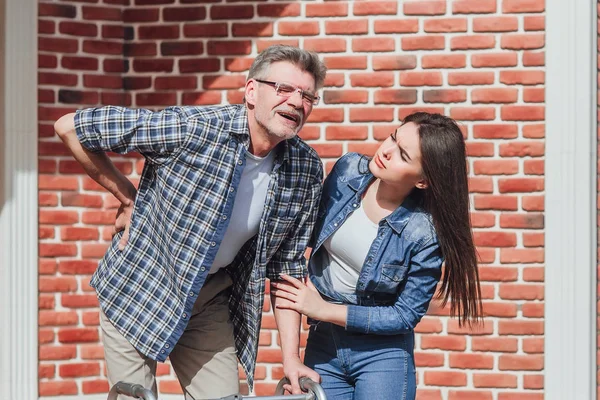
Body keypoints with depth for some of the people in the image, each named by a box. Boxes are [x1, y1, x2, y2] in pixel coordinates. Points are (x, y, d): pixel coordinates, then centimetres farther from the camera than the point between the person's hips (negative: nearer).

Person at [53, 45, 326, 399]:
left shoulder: (307, 171, -8)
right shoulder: (191, 129, -24)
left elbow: (287, 265, 1)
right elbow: (70, 127, -17)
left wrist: (291, 356, -5)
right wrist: (128, 198, -11)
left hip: (211, 301, 4)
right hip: (138, 290, -4)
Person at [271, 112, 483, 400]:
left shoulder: (426, 234, -22)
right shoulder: (348, 170, -9)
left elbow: (405, 316, -15)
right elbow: (313, 233, 10)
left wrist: (322, 310, -16)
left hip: (382, 353, -4)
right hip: (322, 345, 4)